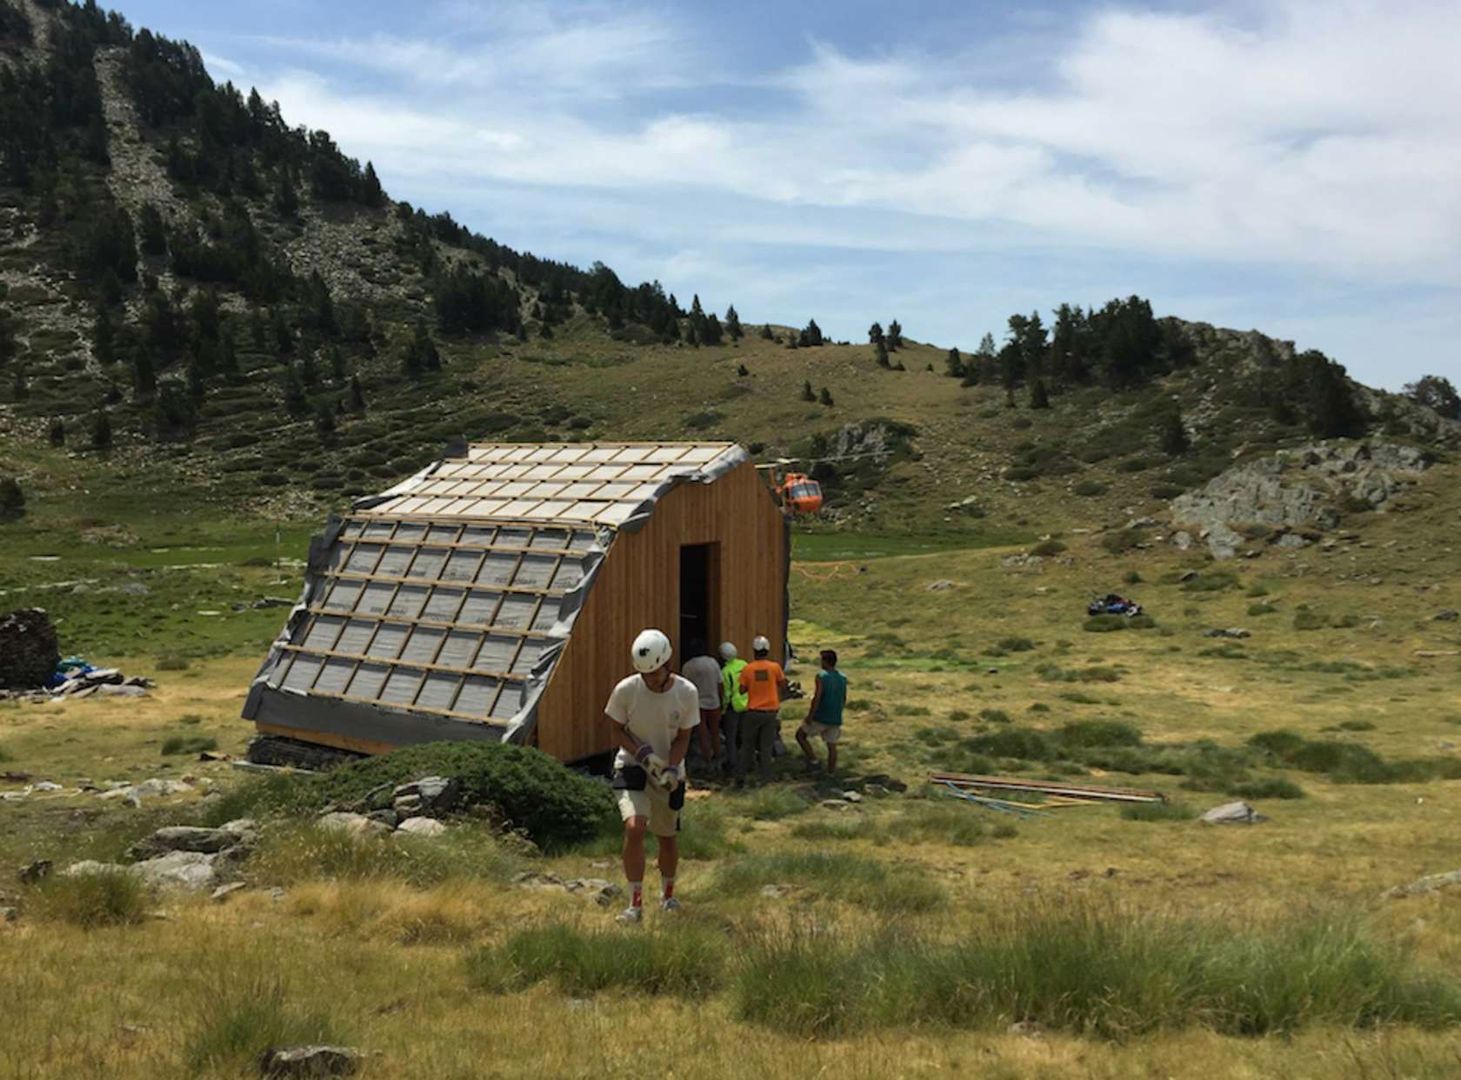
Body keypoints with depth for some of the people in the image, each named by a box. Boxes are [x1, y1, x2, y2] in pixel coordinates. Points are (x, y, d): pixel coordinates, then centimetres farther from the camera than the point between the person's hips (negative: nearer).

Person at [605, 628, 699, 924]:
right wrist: (643, 753, -20)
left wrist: (671, 768, -20)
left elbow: (682, 738, -4)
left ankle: (668, 895, 38)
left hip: (669, 773, 2)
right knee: (634, 828, -22)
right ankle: (636, 903, -11)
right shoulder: (626, 690, -16)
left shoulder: (687, 692, -12)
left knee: (668, 838, 12)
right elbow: (617, 731, -5)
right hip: (632, 767, -2)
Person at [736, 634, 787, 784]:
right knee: (766, 746, 9)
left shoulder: (748, 669, -7)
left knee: (747, 745, 12)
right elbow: (783, 686, 0)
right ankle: (765, 776, 10)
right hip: (770, 711, 0)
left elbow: (742, 689, -3)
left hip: (753, 711, 0)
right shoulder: (775, 667, -7)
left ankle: (740, 776, 13)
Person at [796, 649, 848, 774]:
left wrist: (810, 716, -14)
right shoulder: (843, 678, 6)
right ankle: (830, 773, 12)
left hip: (820, 718, -5)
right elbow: (844, 700, 13)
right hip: (835, 719, 5)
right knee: (832, 746, 11)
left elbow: (817, 698, -19)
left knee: (800, 735, 13)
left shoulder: (821, 676, -13)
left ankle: (813, 760, 4)